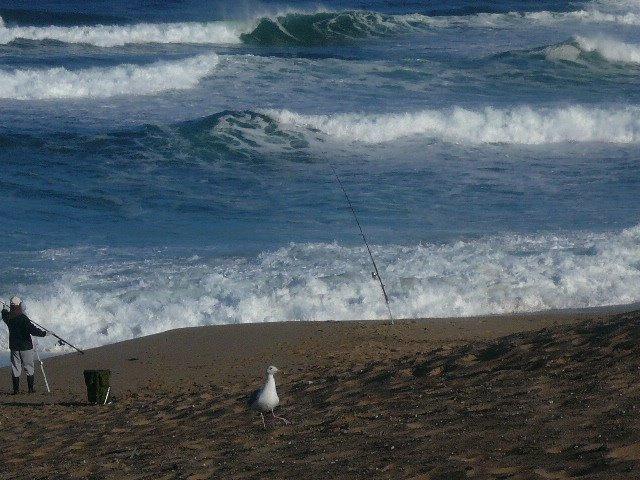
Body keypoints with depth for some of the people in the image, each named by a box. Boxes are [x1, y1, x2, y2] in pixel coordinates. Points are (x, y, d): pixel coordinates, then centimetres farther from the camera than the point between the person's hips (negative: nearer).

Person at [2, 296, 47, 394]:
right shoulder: (23, 318, -18)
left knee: (15, 368, 8)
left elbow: (4, 314, 27)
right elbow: (32, 329, -26)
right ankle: (31, 388, 6)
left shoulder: (8, 317, 1)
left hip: (14, 346, 5)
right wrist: (43, 333, -17)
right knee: (28, 367, 4)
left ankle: (16, 389, 7)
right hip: (26, 346, -5)